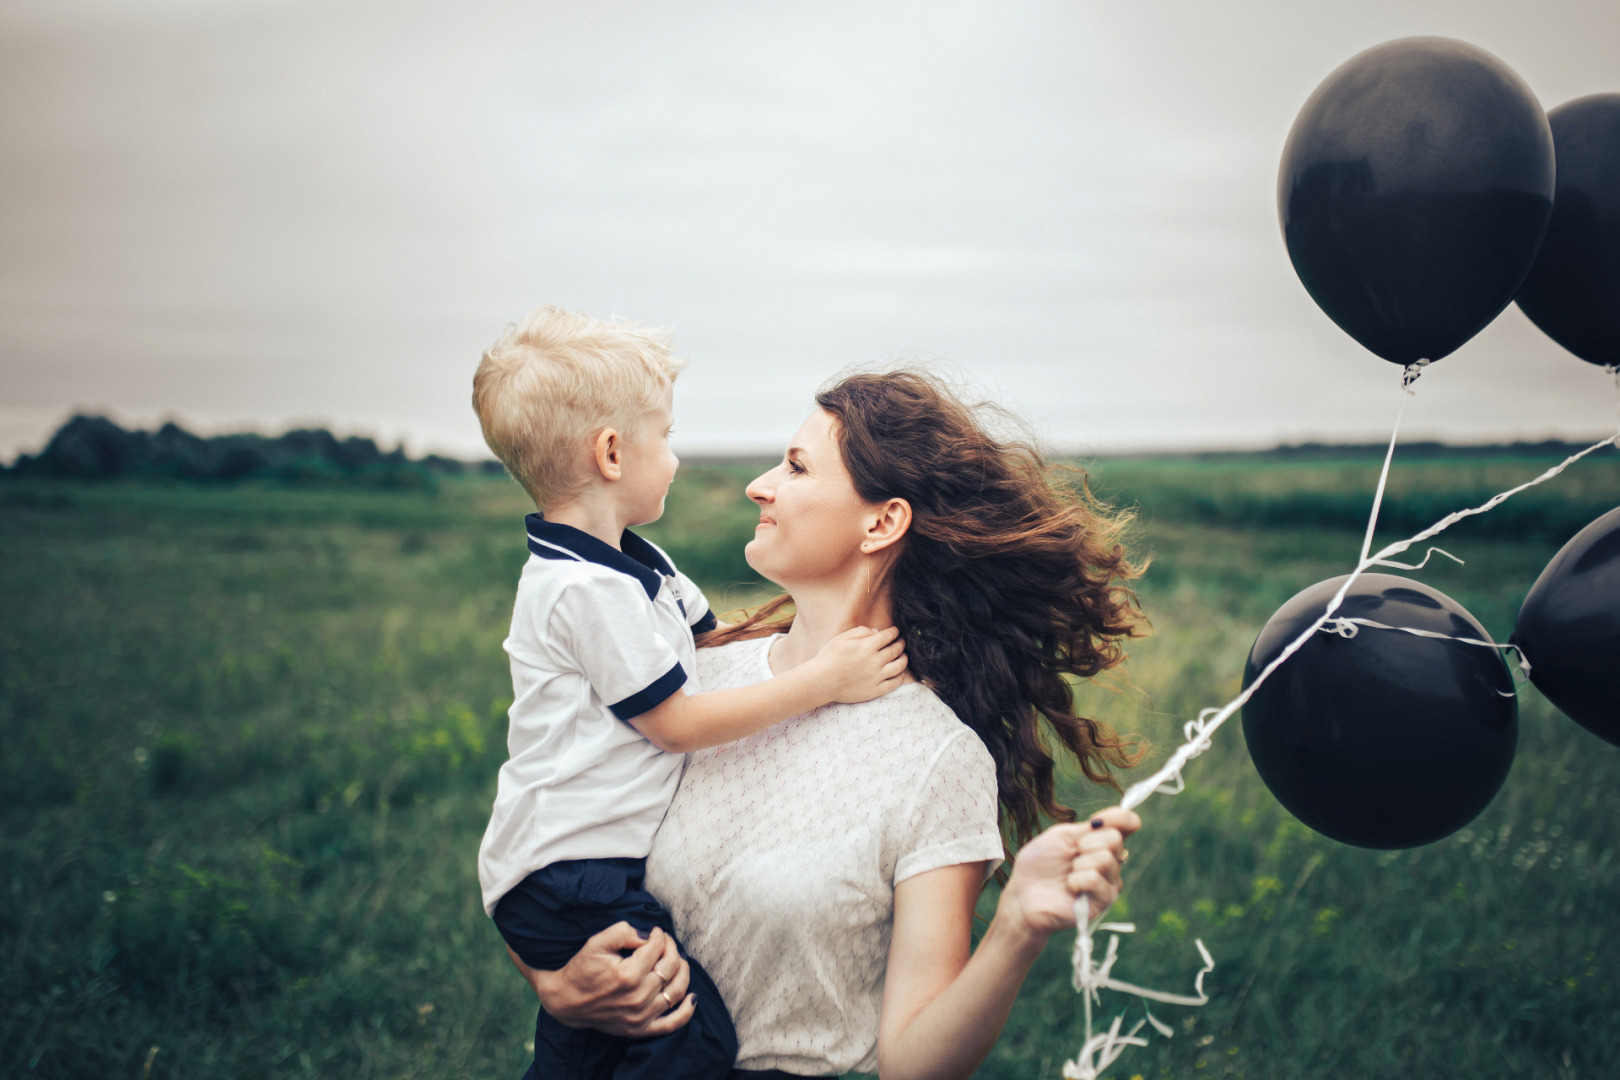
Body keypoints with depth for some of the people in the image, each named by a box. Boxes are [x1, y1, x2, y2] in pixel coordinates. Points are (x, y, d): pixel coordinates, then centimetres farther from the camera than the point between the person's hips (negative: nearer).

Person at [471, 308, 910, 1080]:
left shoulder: (632, 565, 10)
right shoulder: (586, 588, -22)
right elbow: (678, 722, -18)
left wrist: (827, 633, 12)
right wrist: (819, 682, -14)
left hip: (596, 864, 11)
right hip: (568, 878, -11)